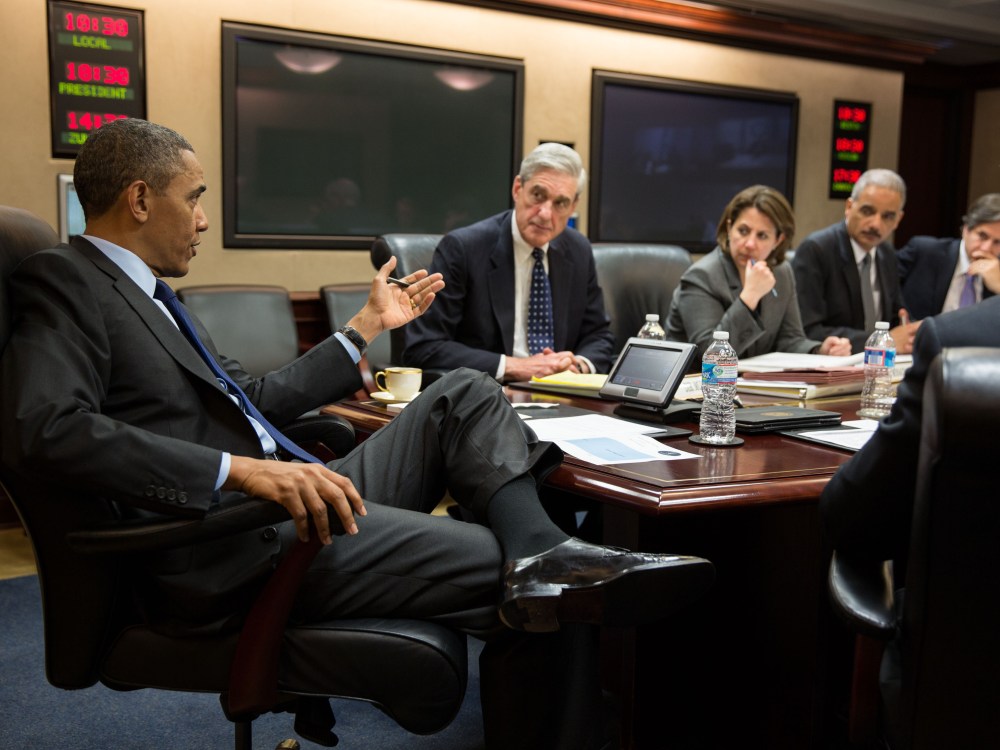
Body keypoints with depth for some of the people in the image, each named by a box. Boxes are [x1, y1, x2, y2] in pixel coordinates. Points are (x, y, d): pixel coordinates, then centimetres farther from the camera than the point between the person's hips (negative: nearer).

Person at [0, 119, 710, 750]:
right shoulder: (64, 281, -6)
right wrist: (243, 469, -32)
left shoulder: (150, 294, 24)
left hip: (288, 499, 10)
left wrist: (368, 326, 30)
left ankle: (541, 554, -20)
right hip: (226, 550, -10)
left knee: (467, 395, -1)